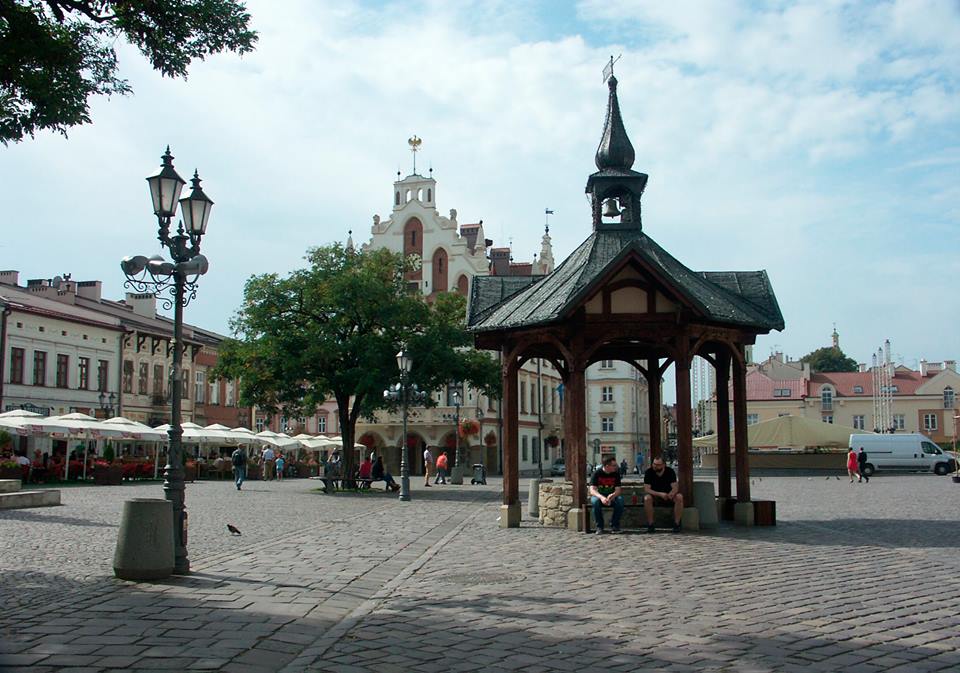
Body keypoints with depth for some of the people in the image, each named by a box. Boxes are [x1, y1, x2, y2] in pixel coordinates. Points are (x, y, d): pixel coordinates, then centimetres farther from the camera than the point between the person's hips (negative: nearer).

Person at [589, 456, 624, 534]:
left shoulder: (616, 473, -5)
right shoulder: (597, 473, -13)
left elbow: (618, 490, -10)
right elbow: (592, 490, -21)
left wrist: (612, 495, -35)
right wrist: (601, 497, -41)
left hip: (611, 497, 2)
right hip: (599, 496, -2)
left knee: (620, 500, -31)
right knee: (595, 501, -37)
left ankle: (614, 525, -15)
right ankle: (599, 527, -22)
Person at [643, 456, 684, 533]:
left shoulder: (670, 471, -10)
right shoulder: (649, 472, -13)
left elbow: (675, 488, -16)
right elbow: (646, 489, -20)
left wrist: (671, 494, -41)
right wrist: (660, 494, -36)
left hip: (668, 496, 1)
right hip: (654, 496, -1)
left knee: (679, 497, -28)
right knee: (647, 498, -34)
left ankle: (676, 524, -20)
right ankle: (650, 524, -24)